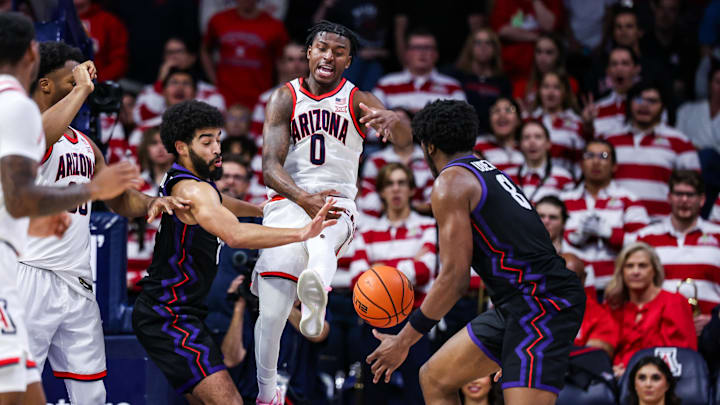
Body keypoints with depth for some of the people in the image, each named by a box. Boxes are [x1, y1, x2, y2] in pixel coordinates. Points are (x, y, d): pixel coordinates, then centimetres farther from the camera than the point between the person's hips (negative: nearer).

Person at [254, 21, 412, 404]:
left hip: (338, 202, -1)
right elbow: (270, 166, -8)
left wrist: (393, 120, -43)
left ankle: (317, 286, -73)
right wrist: (304, 199, -28)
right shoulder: (285, 97, 3)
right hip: (288, 198, 1)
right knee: (273, 308, -10)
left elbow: (404, 139, -17)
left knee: (325, 231, -40)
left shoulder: (358, 100, 2)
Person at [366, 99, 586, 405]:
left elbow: (455, 277, -12)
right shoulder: (491, 174, 22)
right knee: (434, 379, 15)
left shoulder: (450, 182, -6)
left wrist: (404, 341, -5)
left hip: (541, 303, -10)